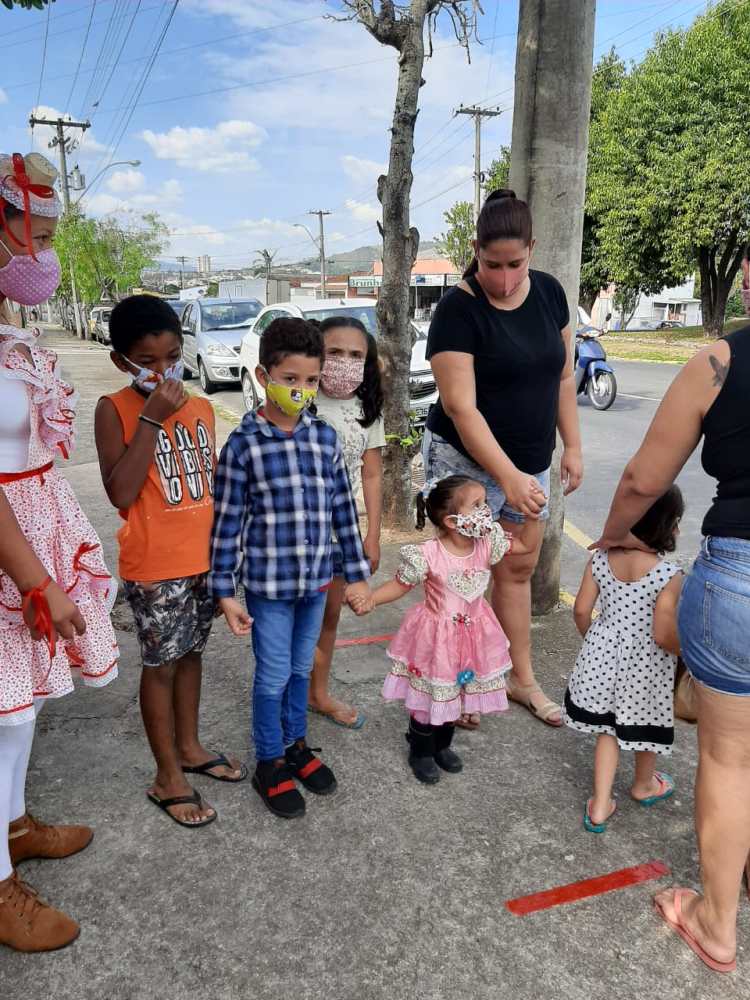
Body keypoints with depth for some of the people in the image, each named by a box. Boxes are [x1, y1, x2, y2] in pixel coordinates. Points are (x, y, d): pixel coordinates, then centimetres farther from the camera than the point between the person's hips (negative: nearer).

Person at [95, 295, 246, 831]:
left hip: (206, 558, 5)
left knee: (192, 654, 19)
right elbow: (121, 493, -22)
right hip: (155, 566, -5)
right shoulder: (114, 410, -11)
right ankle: (168, 776, 24)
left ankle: (189, 747, 38)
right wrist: (152, 418, -23)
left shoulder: (200, 408, 5)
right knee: (161, 664, 7)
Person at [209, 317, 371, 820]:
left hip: (316, 580, 4)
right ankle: (269, 764, 30)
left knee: (302, 670, 20)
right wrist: (225, 591, -8)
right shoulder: (244, 445, -13)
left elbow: (344, 508, 5)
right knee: (273, 676, 9)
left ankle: (296, 744, 42)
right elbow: (227, 522, -9)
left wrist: (357, 573, 7)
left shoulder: (326, 437, 0)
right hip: (268, 585, -4)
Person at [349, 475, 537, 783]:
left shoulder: (486, 544, -11)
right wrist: (370, 600, -30)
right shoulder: (428, 555, -26)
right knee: (430, 697, 10)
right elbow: (400, 584, -15)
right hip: (436, 637, -5)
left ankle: (442, 745, 46)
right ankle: (421, 752, 36)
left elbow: (525, 544, 2)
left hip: (472, 635, 5)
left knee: (455, 694, 21)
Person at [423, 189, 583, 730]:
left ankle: (522, 678, 30)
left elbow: (564, 375, 9)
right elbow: (460, 405, -23)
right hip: (467, 462, -6)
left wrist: (572, 445, 5)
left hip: (530, 463, 6)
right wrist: (508, 477, -29)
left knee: (519, 569, 15)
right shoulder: (459, 308, -17)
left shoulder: (549, 291, 1)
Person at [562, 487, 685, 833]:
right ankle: (644, 784, 49)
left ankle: (600, 806, 18)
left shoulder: (599, 560, -9)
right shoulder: (668, 575, -22)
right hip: (646, 663, -3)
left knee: (609, 728, 19)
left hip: (604, 654, 3)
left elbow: (581, 611, -3)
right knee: (645, 725, 23)